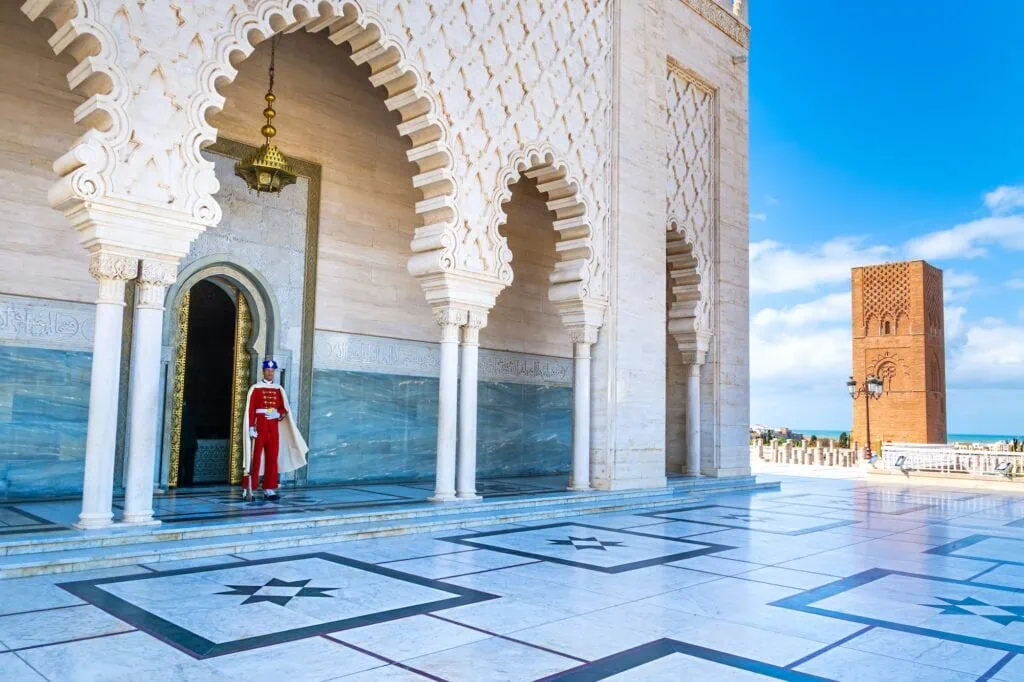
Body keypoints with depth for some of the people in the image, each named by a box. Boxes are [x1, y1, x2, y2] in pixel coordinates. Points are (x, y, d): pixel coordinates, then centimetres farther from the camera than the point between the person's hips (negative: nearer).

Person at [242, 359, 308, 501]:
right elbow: (250, 410, -7)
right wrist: (251, 427, -14)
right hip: (259, 428, -4)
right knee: (255, 458, -2)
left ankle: (269, 490, 9)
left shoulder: (279, 389, 10)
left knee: (273, 459, 4)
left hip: (274, 428, 4)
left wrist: (278, 414, -11)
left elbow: (285, 409, 10)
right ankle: (250, 489, 4)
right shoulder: (255, 388, -1)